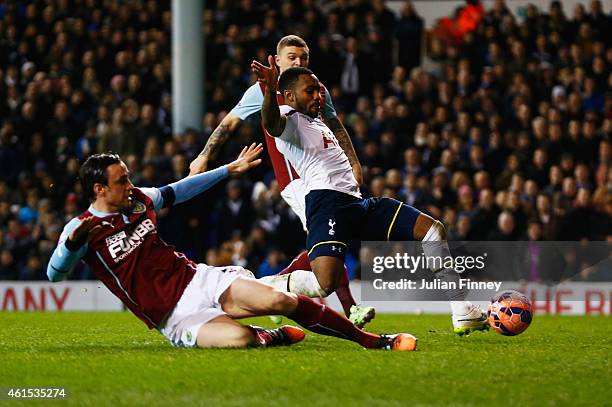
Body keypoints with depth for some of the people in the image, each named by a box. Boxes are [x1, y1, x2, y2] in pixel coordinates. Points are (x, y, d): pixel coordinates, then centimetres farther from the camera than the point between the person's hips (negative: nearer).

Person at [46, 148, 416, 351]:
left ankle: (373, 340, -11)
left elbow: (180, 190, 29)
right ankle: (270, 338, 1)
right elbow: (55, 273, -17)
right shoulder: (81, 229, -5)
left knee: (281, 302, -20)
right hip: (175, 318, -5)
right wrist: (74, 241, -36)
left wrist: (231, 169, 33)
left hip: (199, 279, 5)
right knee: (240, 339, -36)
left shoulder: (140, 199, 11)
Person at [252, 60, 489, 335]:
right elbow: (272, 125, -27)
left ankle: (462, 314, 7)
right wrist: (270, 88, -46)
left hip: (357, 202, 10)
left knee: (433, 230, 5)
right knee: (324, 284, -32)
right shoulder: (288, 117, 0)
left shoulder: (317, 122, 28)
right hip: (326, 200, -10)